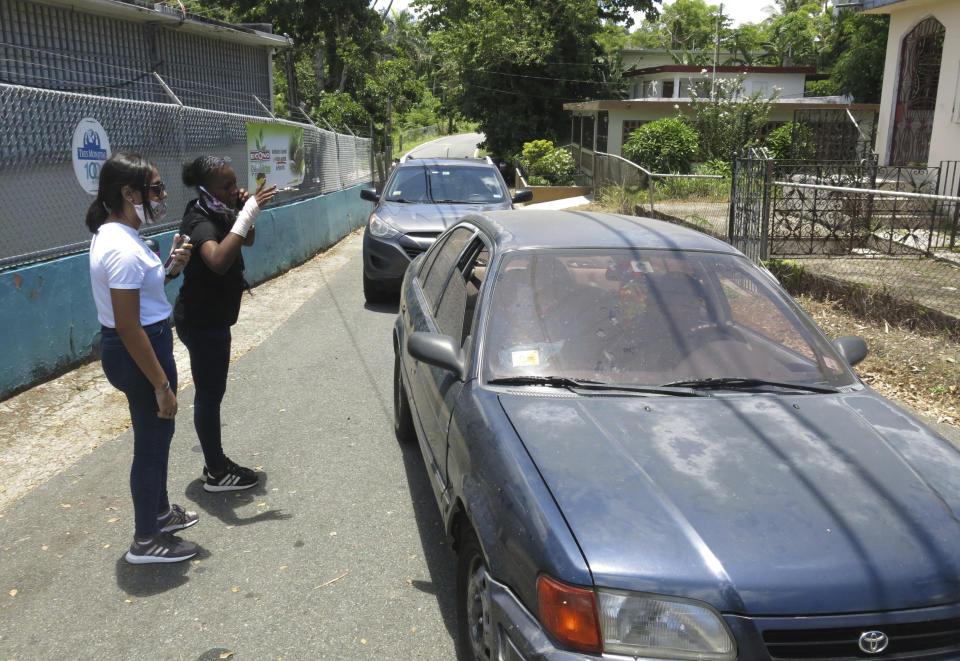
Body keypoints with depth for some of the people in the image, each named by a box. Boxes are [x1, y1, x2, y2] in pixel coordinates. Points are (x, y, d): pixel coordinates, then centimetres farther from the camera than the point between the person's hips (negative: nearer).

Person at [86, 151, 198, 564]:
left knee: (158, 432, 24)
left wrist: (169, 271, 3)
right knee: (152, 440, 4)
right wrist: (162, 384, -22)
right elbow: (129, 327, -25)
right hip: (138, 352, -10)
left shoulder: (114, 236, 7)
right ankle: (145, 541, 21)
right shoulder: (123, 249, -24)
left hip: (147, 344, 10)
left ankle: (159, 511, 43)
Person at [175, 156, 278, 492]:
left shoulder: (216, 213, 4)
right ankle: (217, 474, 13)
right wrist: (247, 213, -42)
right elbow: (218, 261, -44)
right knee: (210, 393, 0)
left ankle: (216, 462, 31)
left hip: (212, 317, 10)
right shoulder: (199, 220, -23)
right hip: (202, 322, -10)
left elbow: (247, 240, 20)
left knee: (212, 391, 17)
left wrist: (244, 210, 0)